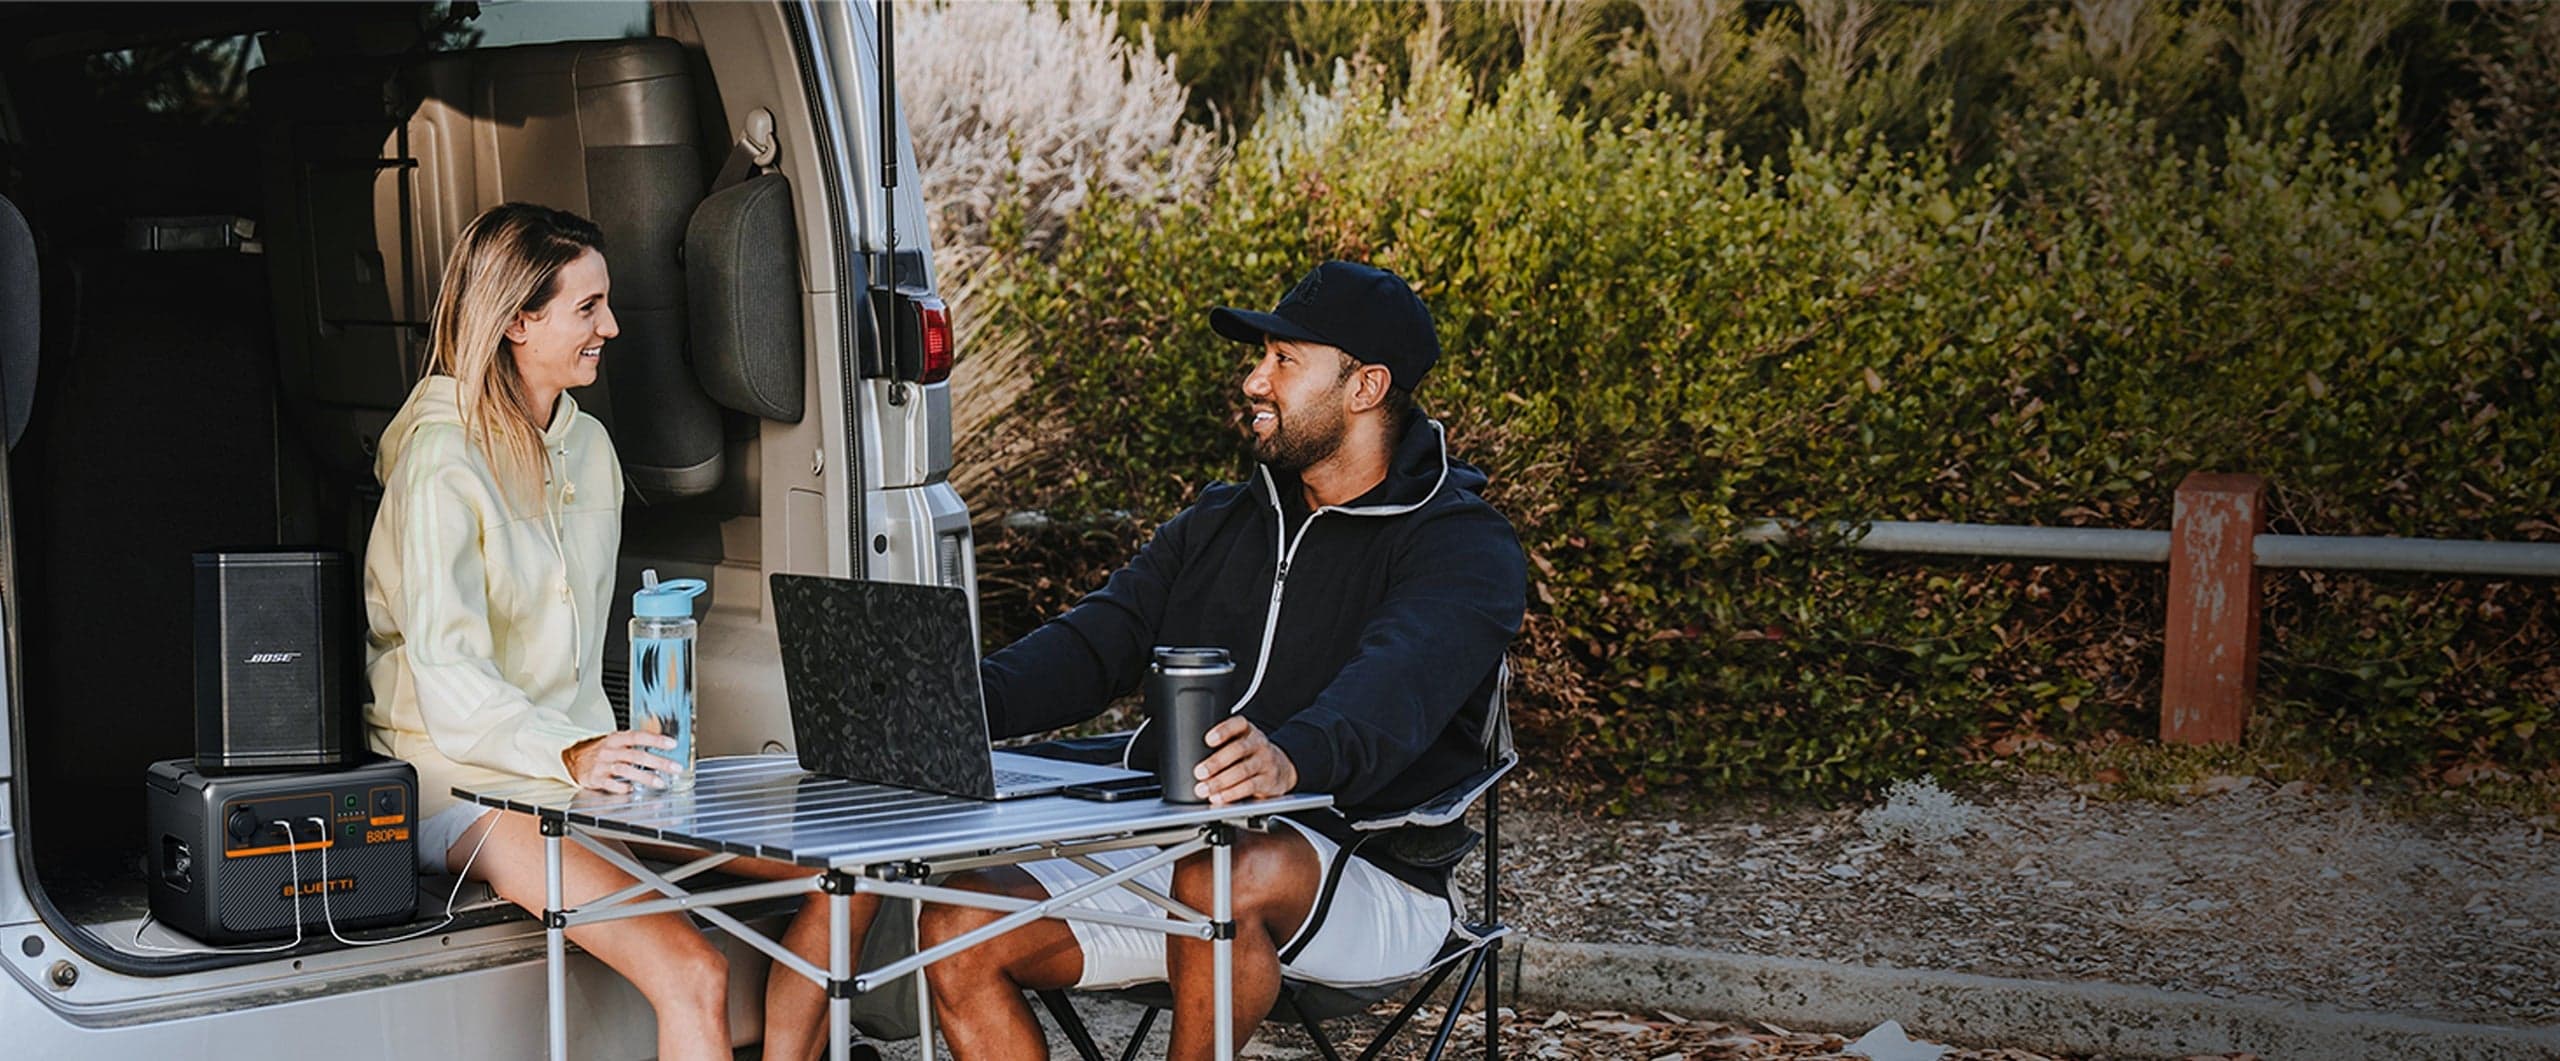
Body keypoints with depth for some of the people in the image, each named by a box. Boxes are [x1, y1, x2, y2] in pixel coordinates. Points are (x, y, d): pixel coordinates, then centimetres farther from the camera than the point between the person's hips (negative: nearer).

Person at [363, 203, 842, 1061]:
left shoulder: (588, 447, 14)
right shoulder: (443, 461, -11)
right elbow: (447, 673, -21)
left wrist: (606, 749, 6)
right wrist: (568, 756, -36)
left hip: (580, 757, 8)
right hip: (467, 784, -8)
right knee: (692, 975, -28)